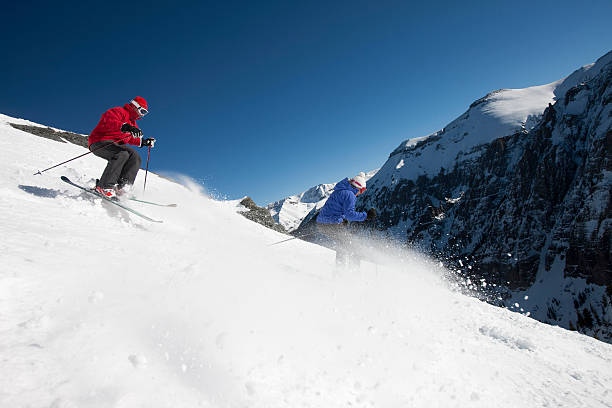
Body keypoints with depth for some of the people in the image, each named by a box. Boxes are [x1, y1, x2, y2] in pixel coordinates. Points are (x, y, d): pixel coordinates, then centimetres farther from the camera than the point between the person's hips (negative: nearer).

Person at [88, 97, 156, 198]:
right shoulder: (119, 111, -6)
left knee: (135, 157, -10)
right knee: (122, 154, -34)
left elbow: (130, 138, 33)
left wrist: (143, 142, 21)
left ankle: (122, 186, -24)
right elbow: (108, 121, -27)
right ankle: (104, 186, -36)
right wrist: (124, 126, -43)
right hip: (100, 141, -9)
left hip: (116, 145, 9)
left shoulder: (132, 121, 25)